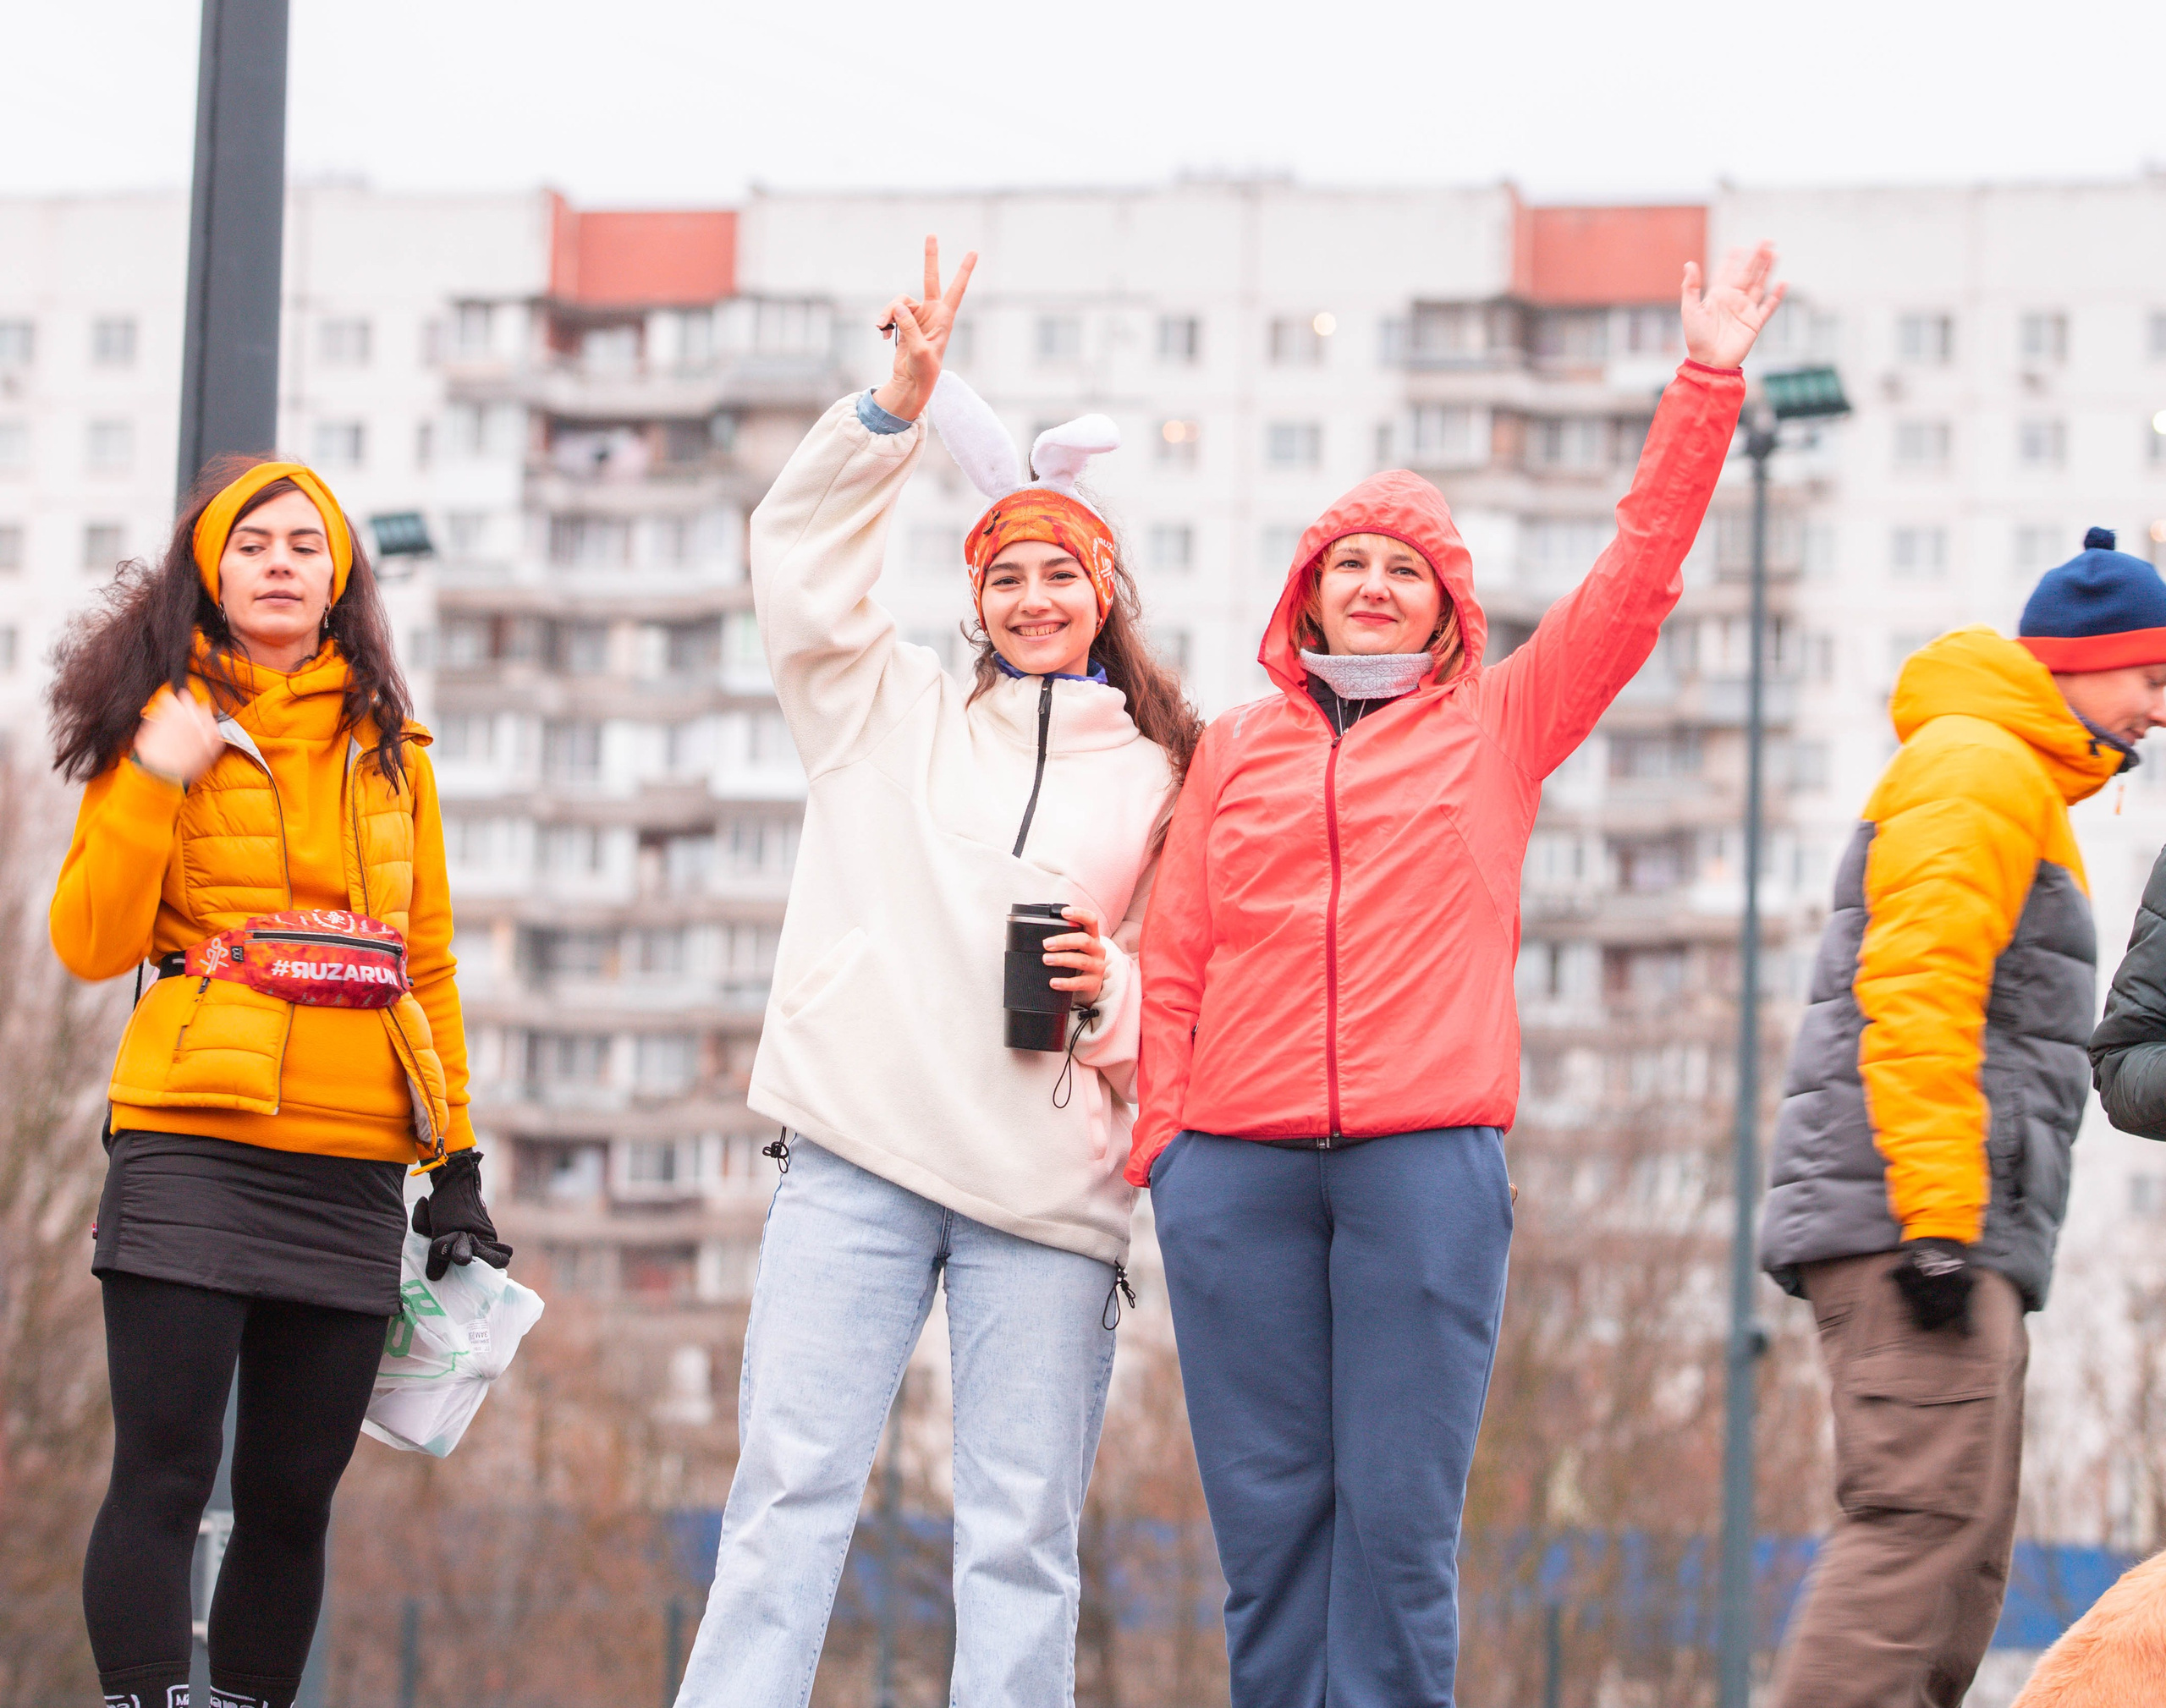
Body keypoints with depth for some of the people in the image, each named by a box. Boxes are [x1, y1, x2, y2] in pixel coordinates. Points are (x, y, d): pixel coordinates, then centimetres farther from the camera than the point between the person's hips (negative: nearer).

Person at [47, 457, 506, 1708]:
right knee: (166, 1477, -10)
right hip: (194, 1144, -3)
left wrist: (458, 1166, 13)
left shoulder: (389, 749, 16)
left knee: (293, 1500, 3)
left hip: (352, 1167, 4)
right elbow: (93, 944, -1)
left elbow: (429, 963, 19)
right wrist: (154, 781, -13)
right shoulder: (169, 722, 6)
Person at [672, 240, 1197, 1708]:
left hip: (1048, 1182, 0)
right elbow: (803, 562, 7)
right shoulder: (896, 713, 17)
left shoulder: (1159, 776, 15)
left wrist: (1111, 989, -5)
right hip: (860, 1148, 0)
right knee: (792, 1485, -7)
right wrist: (898, 410, -4)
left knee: (1023, 1531, -3)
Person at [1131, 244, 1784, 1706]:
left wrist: (1707, 388, 3)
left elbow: (1635, 580, 8)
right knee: (1268, 1510, 1)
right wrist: (1155, 1131, 3)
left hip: (1425, 1160, -1)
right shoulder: (1236, 751, 17)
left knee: (1401, 1516, -5)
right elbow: (1175, 959, 14)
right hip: (1237, 1170, 2)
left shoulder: (1495, 728, 13)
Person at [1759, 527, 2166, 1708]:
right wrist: (1935, 1216, -24)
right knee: (1926, 1516, -19)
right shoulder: (1978, 768, -4)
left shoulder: (2014, 784, 29)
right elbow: (1914, 991, -17)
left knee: (1965, 1552, 6)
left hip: (1960, 1247, 11)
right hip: (1906, 1216, -11)